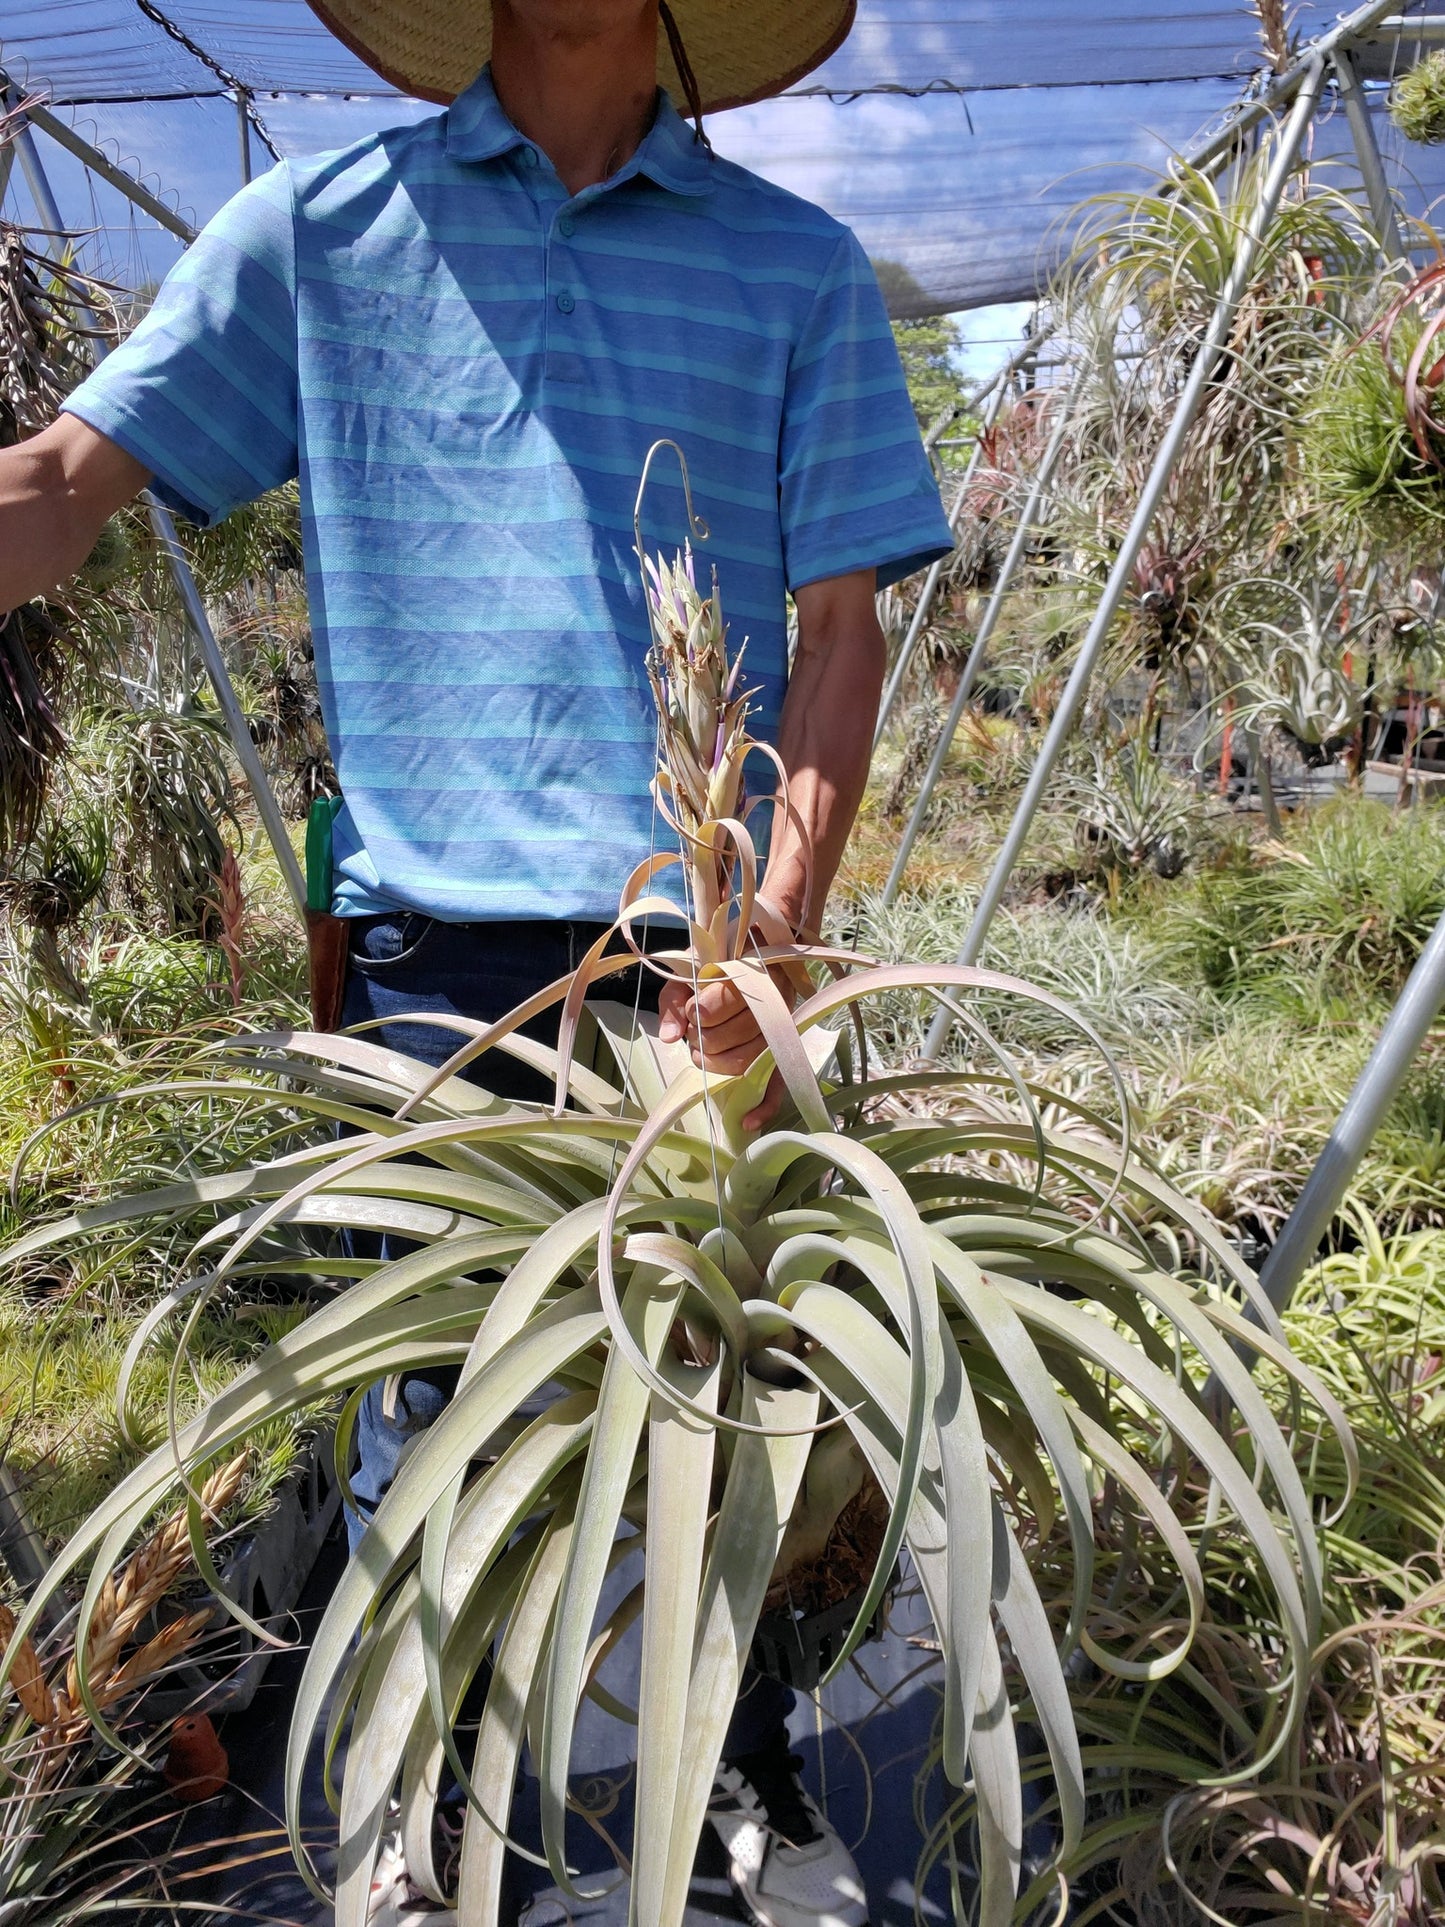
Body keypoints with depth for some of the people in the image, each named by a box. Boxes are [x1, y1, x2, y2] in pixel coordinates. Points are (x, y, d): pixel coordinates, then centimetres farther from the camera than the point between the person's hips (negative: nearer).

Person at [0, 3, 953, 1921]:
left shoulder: (797, 265, 10)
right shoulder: (325, 225, 10)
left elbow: (836, 623, 4)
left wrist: (779, 920, -9)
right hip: (437, 922, 0)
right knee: (423, 1391, 7)